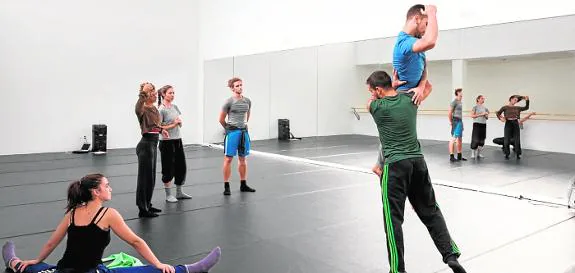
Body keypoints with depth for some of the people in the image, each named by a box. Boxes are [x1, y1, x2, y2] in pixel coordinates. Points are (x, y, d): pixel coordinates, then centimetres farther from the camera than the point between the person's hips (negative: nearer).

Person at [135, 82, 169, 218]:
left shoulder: (154, 108, 11)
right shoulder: (142, 109, -16)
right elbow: (138, 106, -42)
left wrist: (161, 129, 30)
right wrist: (143, 92, -43)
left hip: (153, 144, 9)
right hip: (146, 144, -9)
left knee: (151, 177, 17)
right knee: (145, 177, -1)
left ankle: (147, 205, 30)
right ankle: (142, 209, 8)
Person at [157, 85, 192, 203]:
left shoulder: (175, 107, 9)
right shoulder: (161, 110, -11)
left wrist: (179, 122, -6)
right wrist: (173, 124, -16)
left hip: (178, 140, 7)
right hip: (167, 142, -7)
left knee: (181, 166, 11)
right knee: (168, 169, 2)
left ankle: (179, 192, 25)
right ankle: (168, 195, 14)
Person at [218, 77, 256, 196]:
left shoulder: (247, 101, 5)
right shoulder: (229, 102, -8)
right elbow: (221, 119, 0)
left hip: (244, 131, 5)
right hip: (232, 132, -5)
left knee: (242, 159, 11)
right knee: (228, 159, -1)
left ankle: (243, 185, 21)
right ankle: (226, 186, 5)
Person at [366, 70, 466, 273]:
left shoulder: (375, 106, -5)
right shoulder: (410, 99, 6)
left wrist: (393, 85, 21)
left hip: (395, 165, -5)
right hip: (417, 161, 5)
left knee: (393, 218, 1)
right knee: (431, 211, 16)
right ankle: (451, 255, 16)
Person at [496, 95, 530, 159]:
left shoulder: (517, 108, 10)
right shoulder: (505, 107, 0)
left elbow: (526, 108, 14)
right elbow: (498, 113, 3)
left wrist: (527, 100, 4)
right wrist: (500, 118, -13)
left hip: (515, 123, 3)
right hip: (508, 123, -3)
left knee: (517, 139, 2)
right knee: (507, 139, 1)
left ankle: (518, 154, 10)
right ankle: (507, 154, 12)